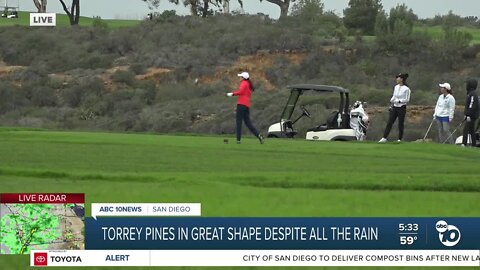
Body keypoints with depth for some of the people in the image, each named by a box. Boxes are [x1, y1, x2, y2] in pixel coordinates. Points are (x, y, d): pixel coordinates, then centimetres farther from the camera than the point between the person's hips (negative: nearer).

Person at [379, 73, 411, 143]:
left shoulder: (406, 89, -11)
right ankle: (384, 138, 1)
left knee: (400, 124, 1)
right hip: (394, 107, 6)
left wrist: (398, 101, -20)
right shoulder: (396, 87, 8)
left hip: (402, 107, -6)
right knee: (389, 122, 1)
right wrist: (392, 100, -2)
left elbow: (407, 100, -12)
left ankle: (400, 139, 11)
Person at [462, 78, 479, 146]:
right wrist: (466, 115, 24)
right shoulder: (470, 93, 17)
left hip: (471, 116, -11)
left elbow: (472, 105, -23)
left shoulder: (472, 94, -16)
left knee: (466, 130, -14)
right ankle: (474, 145, 15)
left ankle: (464, 144, -18)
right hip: (470, 116, 11)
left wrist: (469, 115, -25)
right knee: (471, 130, 12)